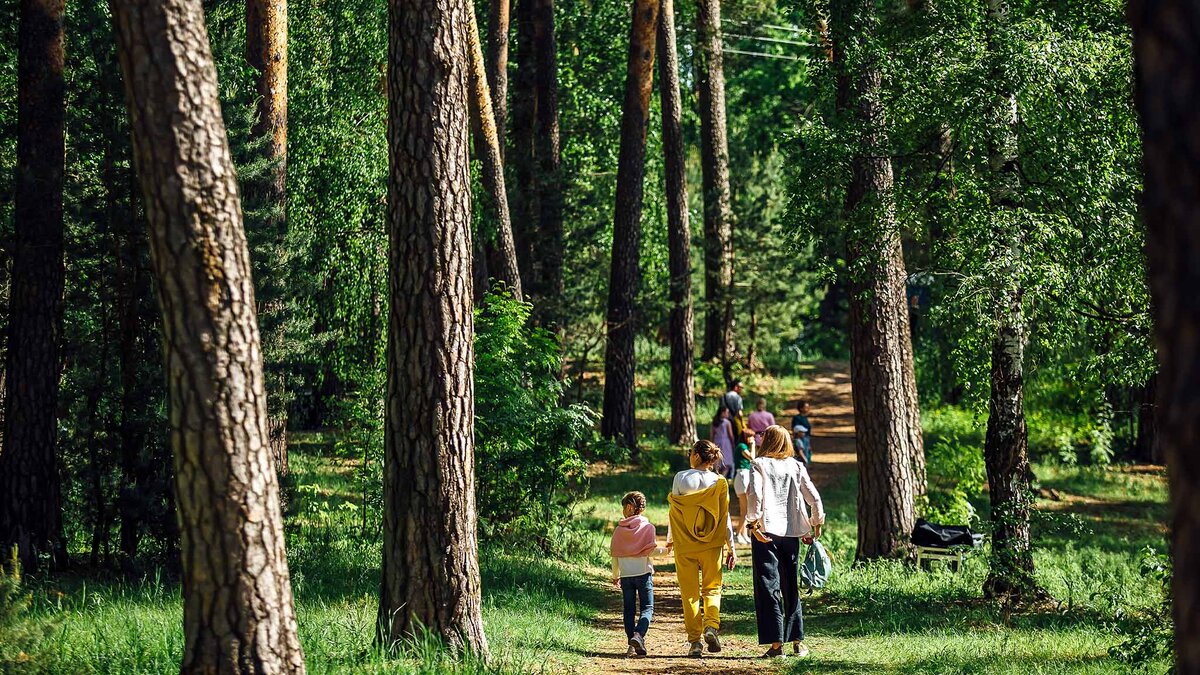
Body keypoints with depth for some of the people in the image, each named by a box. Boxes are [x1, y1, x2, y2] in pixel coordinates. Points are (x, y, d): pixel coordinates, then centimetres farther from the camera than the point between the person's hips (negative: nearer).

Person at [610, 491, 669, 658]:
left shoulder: (619, 529, 3)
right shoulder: (647, 527, -4)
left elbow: (614, 555, 6)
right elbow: (651, 550, -11)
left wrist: (615, 576, 18)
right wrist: (664, 550, 8)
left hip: (625, 575, 2)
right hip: (643, 573, -2)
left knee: (629, 610, 8)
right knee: (647, 608, 1)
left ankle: (632, 644, 2)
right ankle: (638, 634, -23)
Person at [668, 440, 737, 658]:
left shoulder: (681, 478, -6)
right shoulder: (719, 482, -3)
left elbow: (674, 511, 0)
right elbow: (725, 517, -1)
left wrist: (670, 539, 15)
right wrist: (732, 547, 6)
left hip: (684, 544, -1)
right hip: (711, 544, 1)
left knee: (690, 593, 7)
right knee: (712, 588, 14)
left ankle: (694, 641, 4)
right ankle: (711, 626, -11)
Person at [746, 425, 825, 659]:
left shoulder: (760, 465, -3)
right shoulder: (796, 467, 8)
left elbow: (755, 494, -19)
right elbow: (814, 497, 5)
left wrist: (753, 522, -14)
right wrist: (817, 524, 17)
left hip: (766, 532, -4)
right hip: (791, 533, 4)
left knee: (768, 587, -2)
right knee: (791, 586, 15)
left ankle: (776, 642, -7)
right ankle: (797, 641, 17)